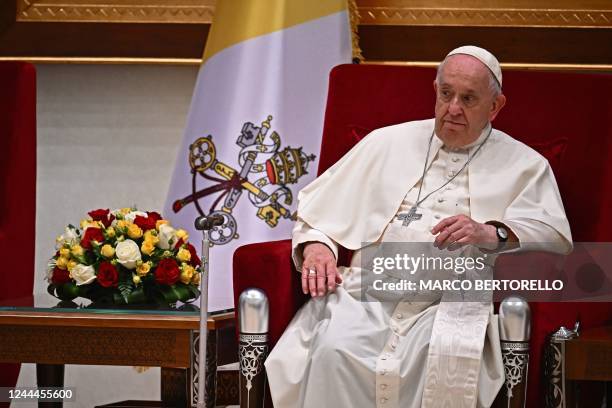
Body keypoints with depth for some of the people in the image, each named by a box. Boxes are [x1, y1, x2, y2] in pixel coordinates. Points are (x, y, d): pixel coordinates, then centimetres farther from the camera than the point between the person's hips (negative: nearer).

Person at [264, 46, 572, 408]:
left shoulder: (524, 165, 18)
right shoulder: (386, 143, 25)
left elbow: (555, 237, 3)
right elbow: (319, 204, 26)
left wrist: (492, 235, -15)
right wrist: (315, 245, 3)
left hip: (456, 300, -2)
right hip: (369, 287, 2)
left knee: (448, 360, -37)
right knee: (332, 351, -32)